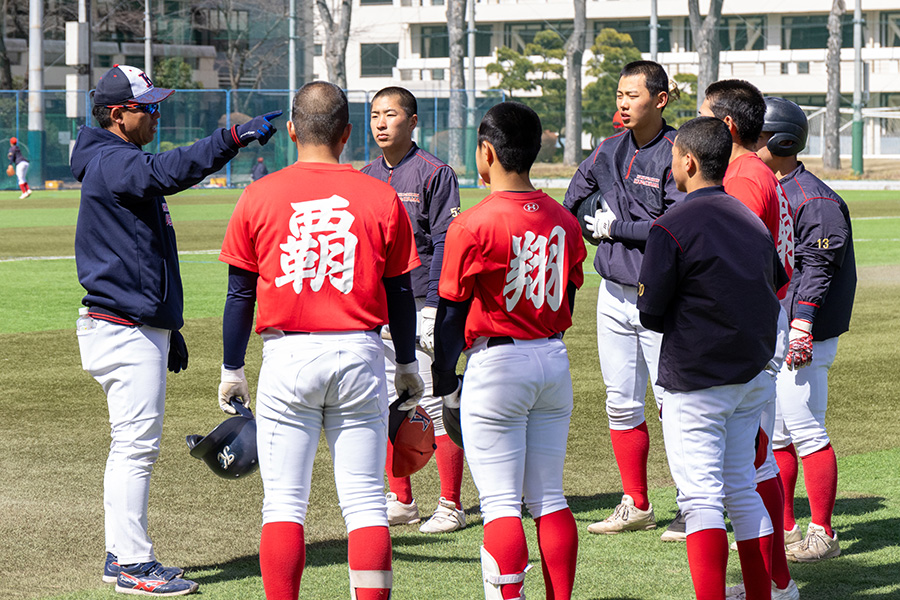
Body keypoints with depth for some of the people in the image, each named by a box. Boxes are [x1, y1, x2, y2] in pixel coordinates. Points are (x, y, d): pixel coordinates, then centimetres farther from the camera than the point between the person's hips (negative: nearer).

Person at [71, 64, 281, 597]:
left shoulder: (129, 167, 20)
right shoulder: (110, 163, -13)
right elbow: (169, 171, -35)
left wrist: (169, 329, 23)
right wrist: (237, 137, -43)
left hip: (143, 325, 11)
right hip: (125, 328, -11)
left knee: (135, 445, 13)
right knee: (137, 443, -9)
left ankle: (123, 557, 18)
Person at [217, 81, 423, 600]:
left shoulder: (260, 197, -1)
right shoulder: (381, 198, 1)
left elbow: (240, 293, 3)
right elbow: (400, 293, 7)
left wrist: (232, 371, 13)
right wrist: (409, 366, 19)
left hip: (288, 357, -1)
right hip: (361, 355, 1)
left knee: (284, 504, 3)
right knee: (366, 503, 4)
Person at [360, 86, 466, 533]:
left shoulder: (434, 173, -6)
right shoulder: (366, 177, 14)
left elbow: (445, 245, -10)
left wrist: (434, 309, -17)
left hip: (419, 305, -7)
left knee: (434, 405, -6)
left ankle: (450, 506, -2)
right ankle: (400, 501, 17)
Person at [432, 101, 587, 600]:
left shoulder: (472, 226, -13)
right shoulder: (563, 221, 5)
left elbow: (452, 311, -8)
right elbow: (567, 297, 12)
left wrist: (444, 384, 2)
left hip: (496, 367, -6)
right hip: (554, 361, 6)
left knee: (500, 503, -4)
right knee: (549, 499, 11)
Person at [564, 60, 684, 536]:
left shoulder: (676, 153, -10)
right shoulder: (608, 152, 10)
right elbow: (570, 207, 19)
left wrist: (616, 228, -13)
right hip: (614, 294, 7)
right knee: (621, 403, 9)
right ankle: (636, 506, 18)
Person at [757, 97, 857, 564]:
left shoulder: (814, 200, -13)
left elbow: (816, 269, -18)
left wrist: (800, 330, -23)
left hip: (800, 338, -9)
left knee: (804, 431, -8)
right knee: (771, 434, 12)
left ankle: (822, 534, -2)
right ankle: (780, 526, 21)